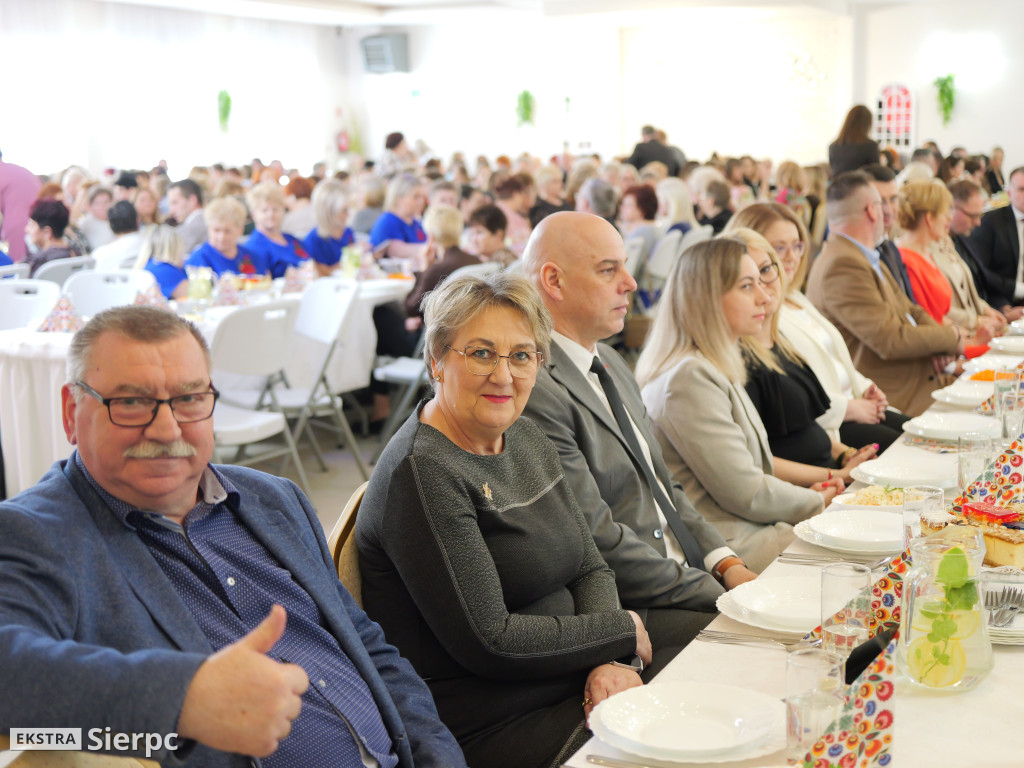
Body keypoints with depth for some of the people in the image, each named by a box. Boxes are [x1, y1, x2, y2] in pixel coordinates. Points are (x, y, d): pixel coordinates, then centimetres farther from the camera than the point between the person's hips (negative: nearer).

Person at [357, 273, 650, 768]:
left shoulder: (525, 437, 8)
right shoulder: (421, 473, -19)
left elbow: (590, 568, 10)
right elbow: (487, 642, -21)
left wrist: (611, 663, -9)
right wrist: (623, 632, -10)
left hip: (577, 688, 8)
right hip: (484, 728, -8)